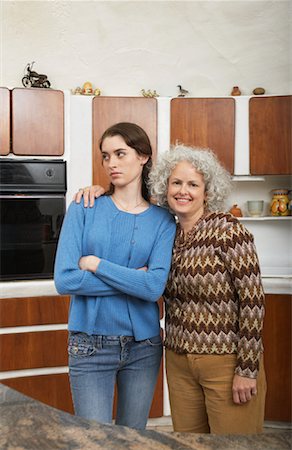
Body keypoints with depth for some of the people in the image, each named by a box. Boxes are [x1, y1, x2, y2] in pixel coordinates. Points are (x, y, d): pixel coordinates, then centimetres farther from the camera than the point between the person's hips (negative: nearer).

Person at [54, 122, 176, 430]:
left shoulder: (162, 220, -2)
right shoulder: (84, 209, -5)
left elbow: (154, 287, -15)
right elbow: (65, 280, -14)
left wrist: (96, 264, -16)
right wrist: (133, 278, -12)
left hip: (144, 345, 2)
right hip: (91, 346, -1)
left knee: (133, 436, 19)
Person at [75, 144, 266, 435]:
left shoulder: (227, 231, -13)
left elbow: (252, 301, -15)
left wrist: (247, 370, -15)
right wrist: (99, 191, 0)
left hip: (226, 363, -5)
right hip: (178, 362, 6)